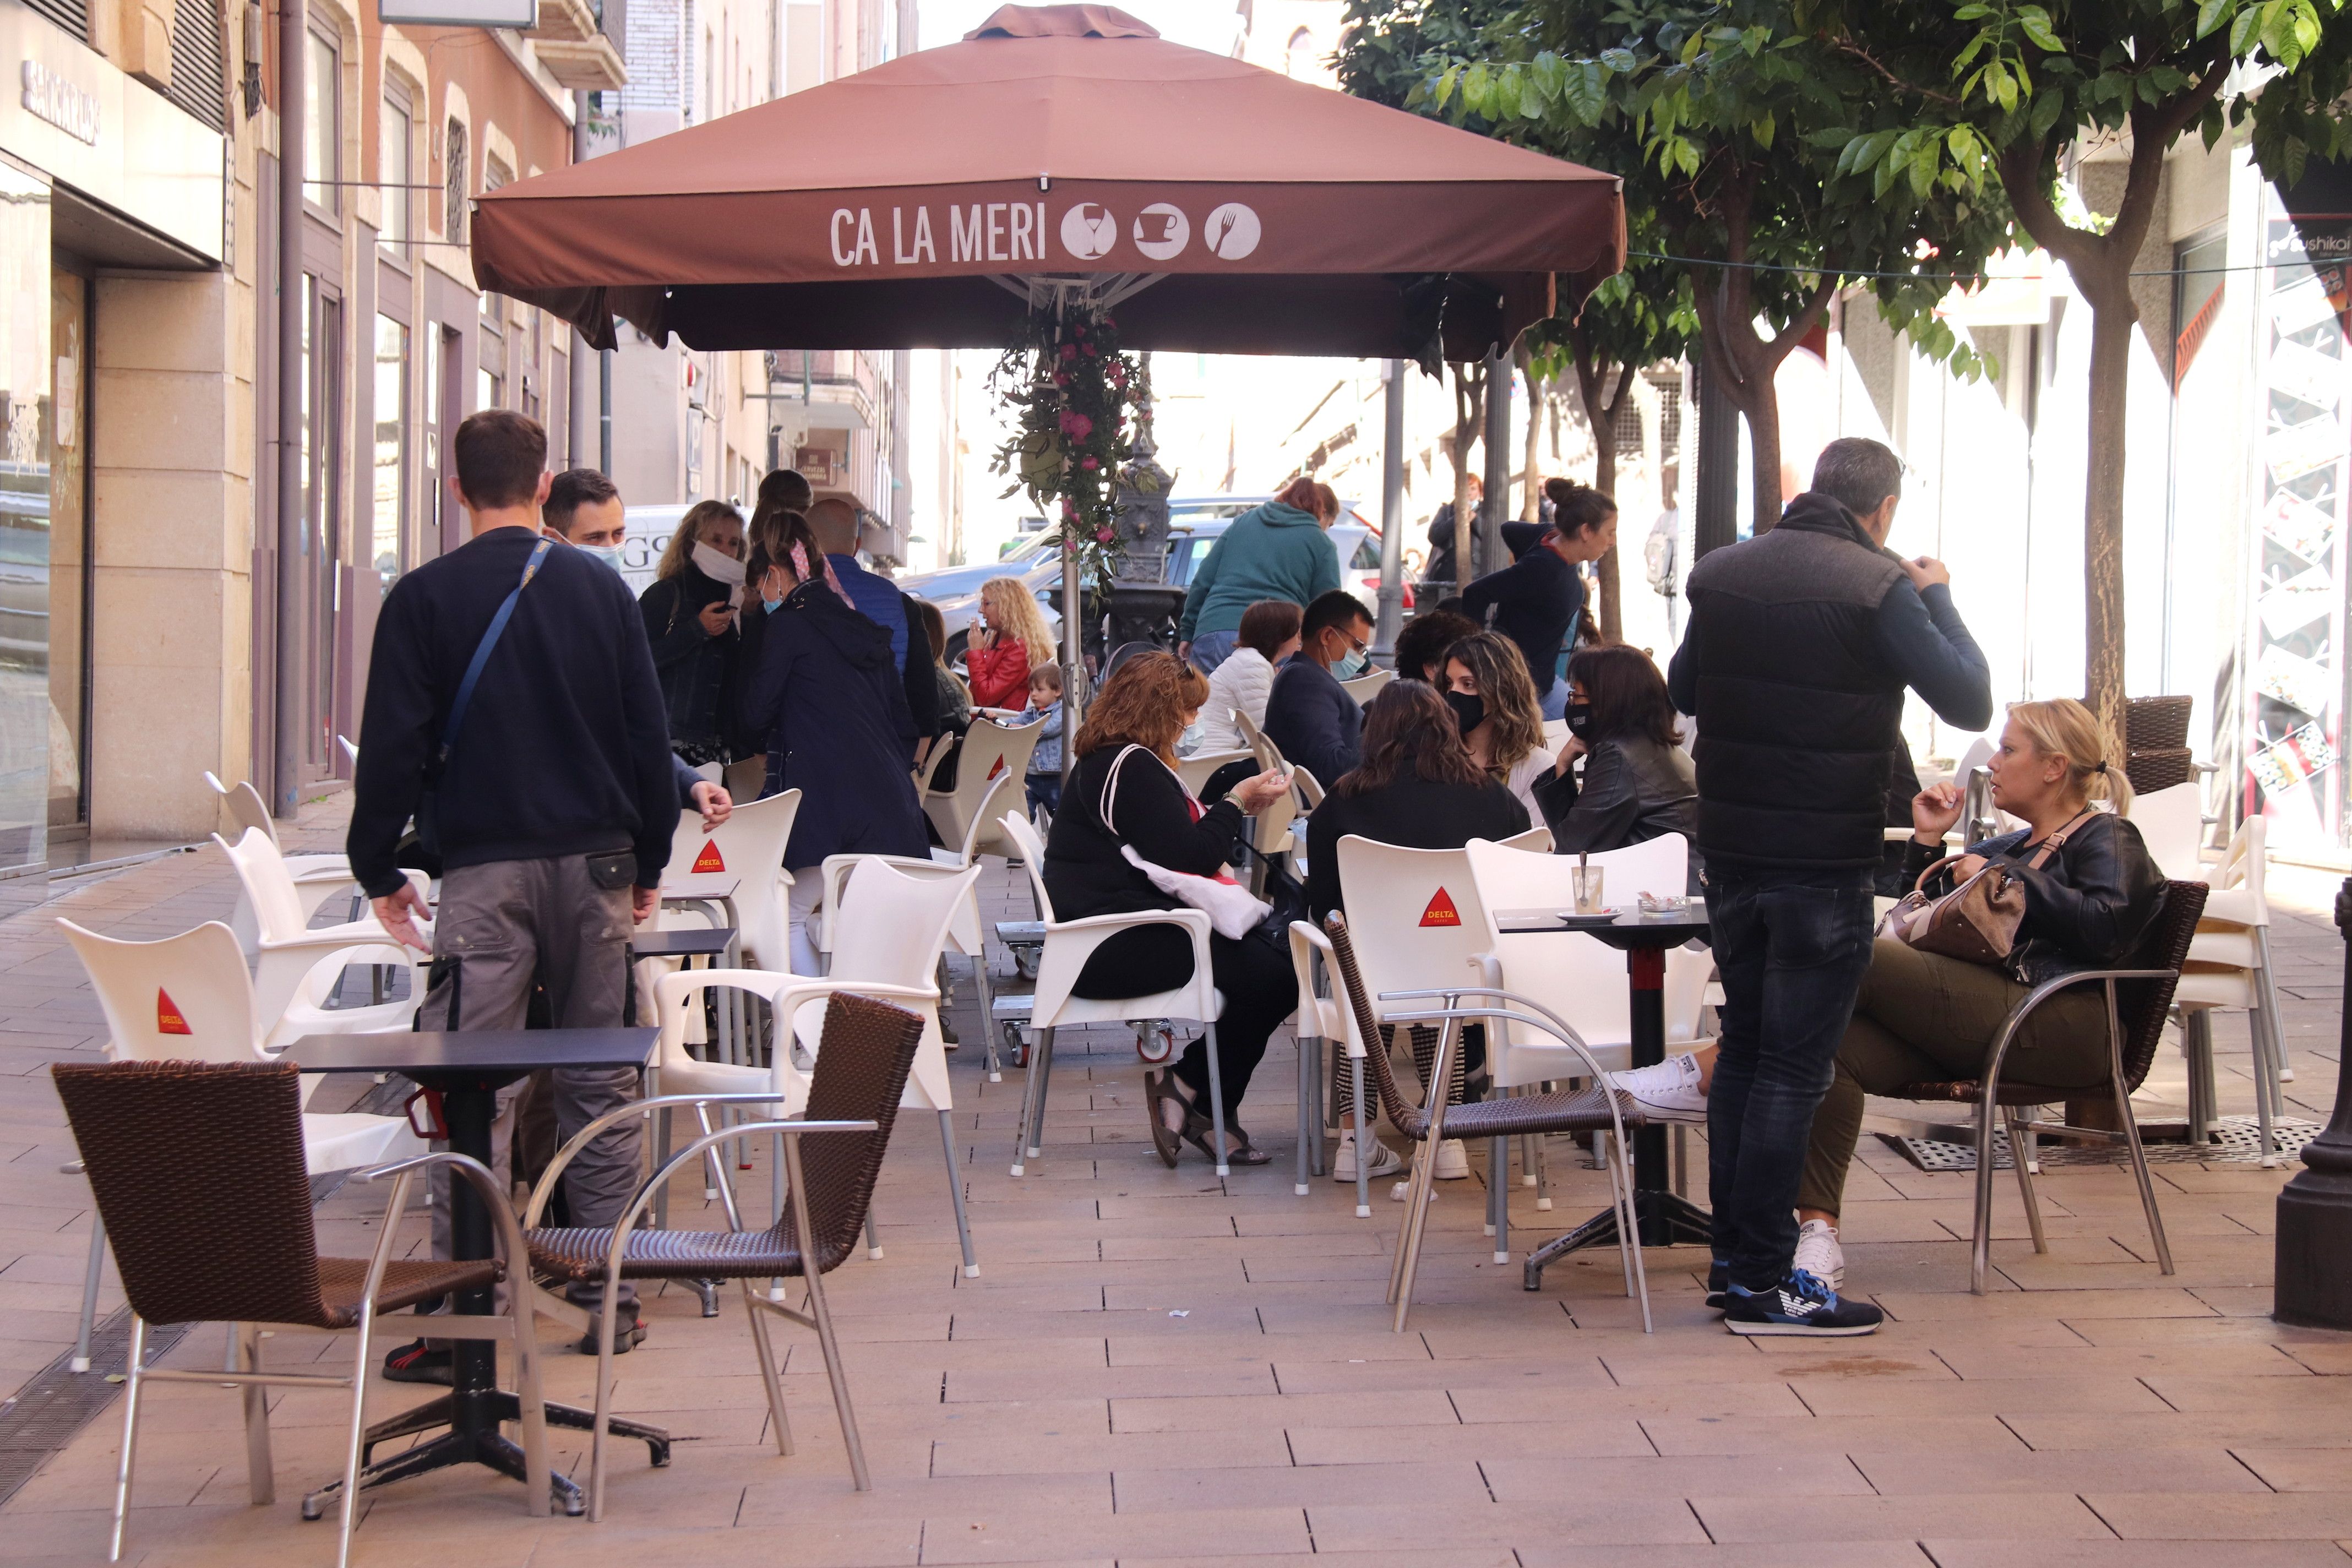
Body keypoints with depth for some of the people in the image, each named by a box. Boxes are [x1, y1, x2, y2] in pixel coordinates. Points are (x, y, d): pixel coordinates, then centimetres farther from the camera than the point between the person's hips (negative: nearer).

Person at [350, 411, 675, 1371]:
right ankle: (611, 1293, 15)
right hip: (596, 861, 4)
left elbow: (394, 745, -5)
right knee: (601, 1082, 11)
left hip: (484, 868, -3)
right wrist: (648, 862, 18)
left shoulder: (425, 598, -4)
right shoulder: (602, 590, 6)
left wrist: (378, 869, 6)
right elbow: (650, 735, 9)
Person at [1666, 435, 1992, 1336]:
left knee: (1742, 1049, 16)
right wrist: (1939, 600, 1)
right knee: (1793, 1068, -2)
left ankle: (1733, 1254, 22)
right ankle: (1762, 1283, 1)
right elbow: (1970, 702, -12)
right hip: (1825, 863, -6)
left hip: (1732, 853, 6)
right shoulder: (1877, 587, -12)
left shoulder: (1719, 573, 7)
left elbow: (1681, 690, 20)